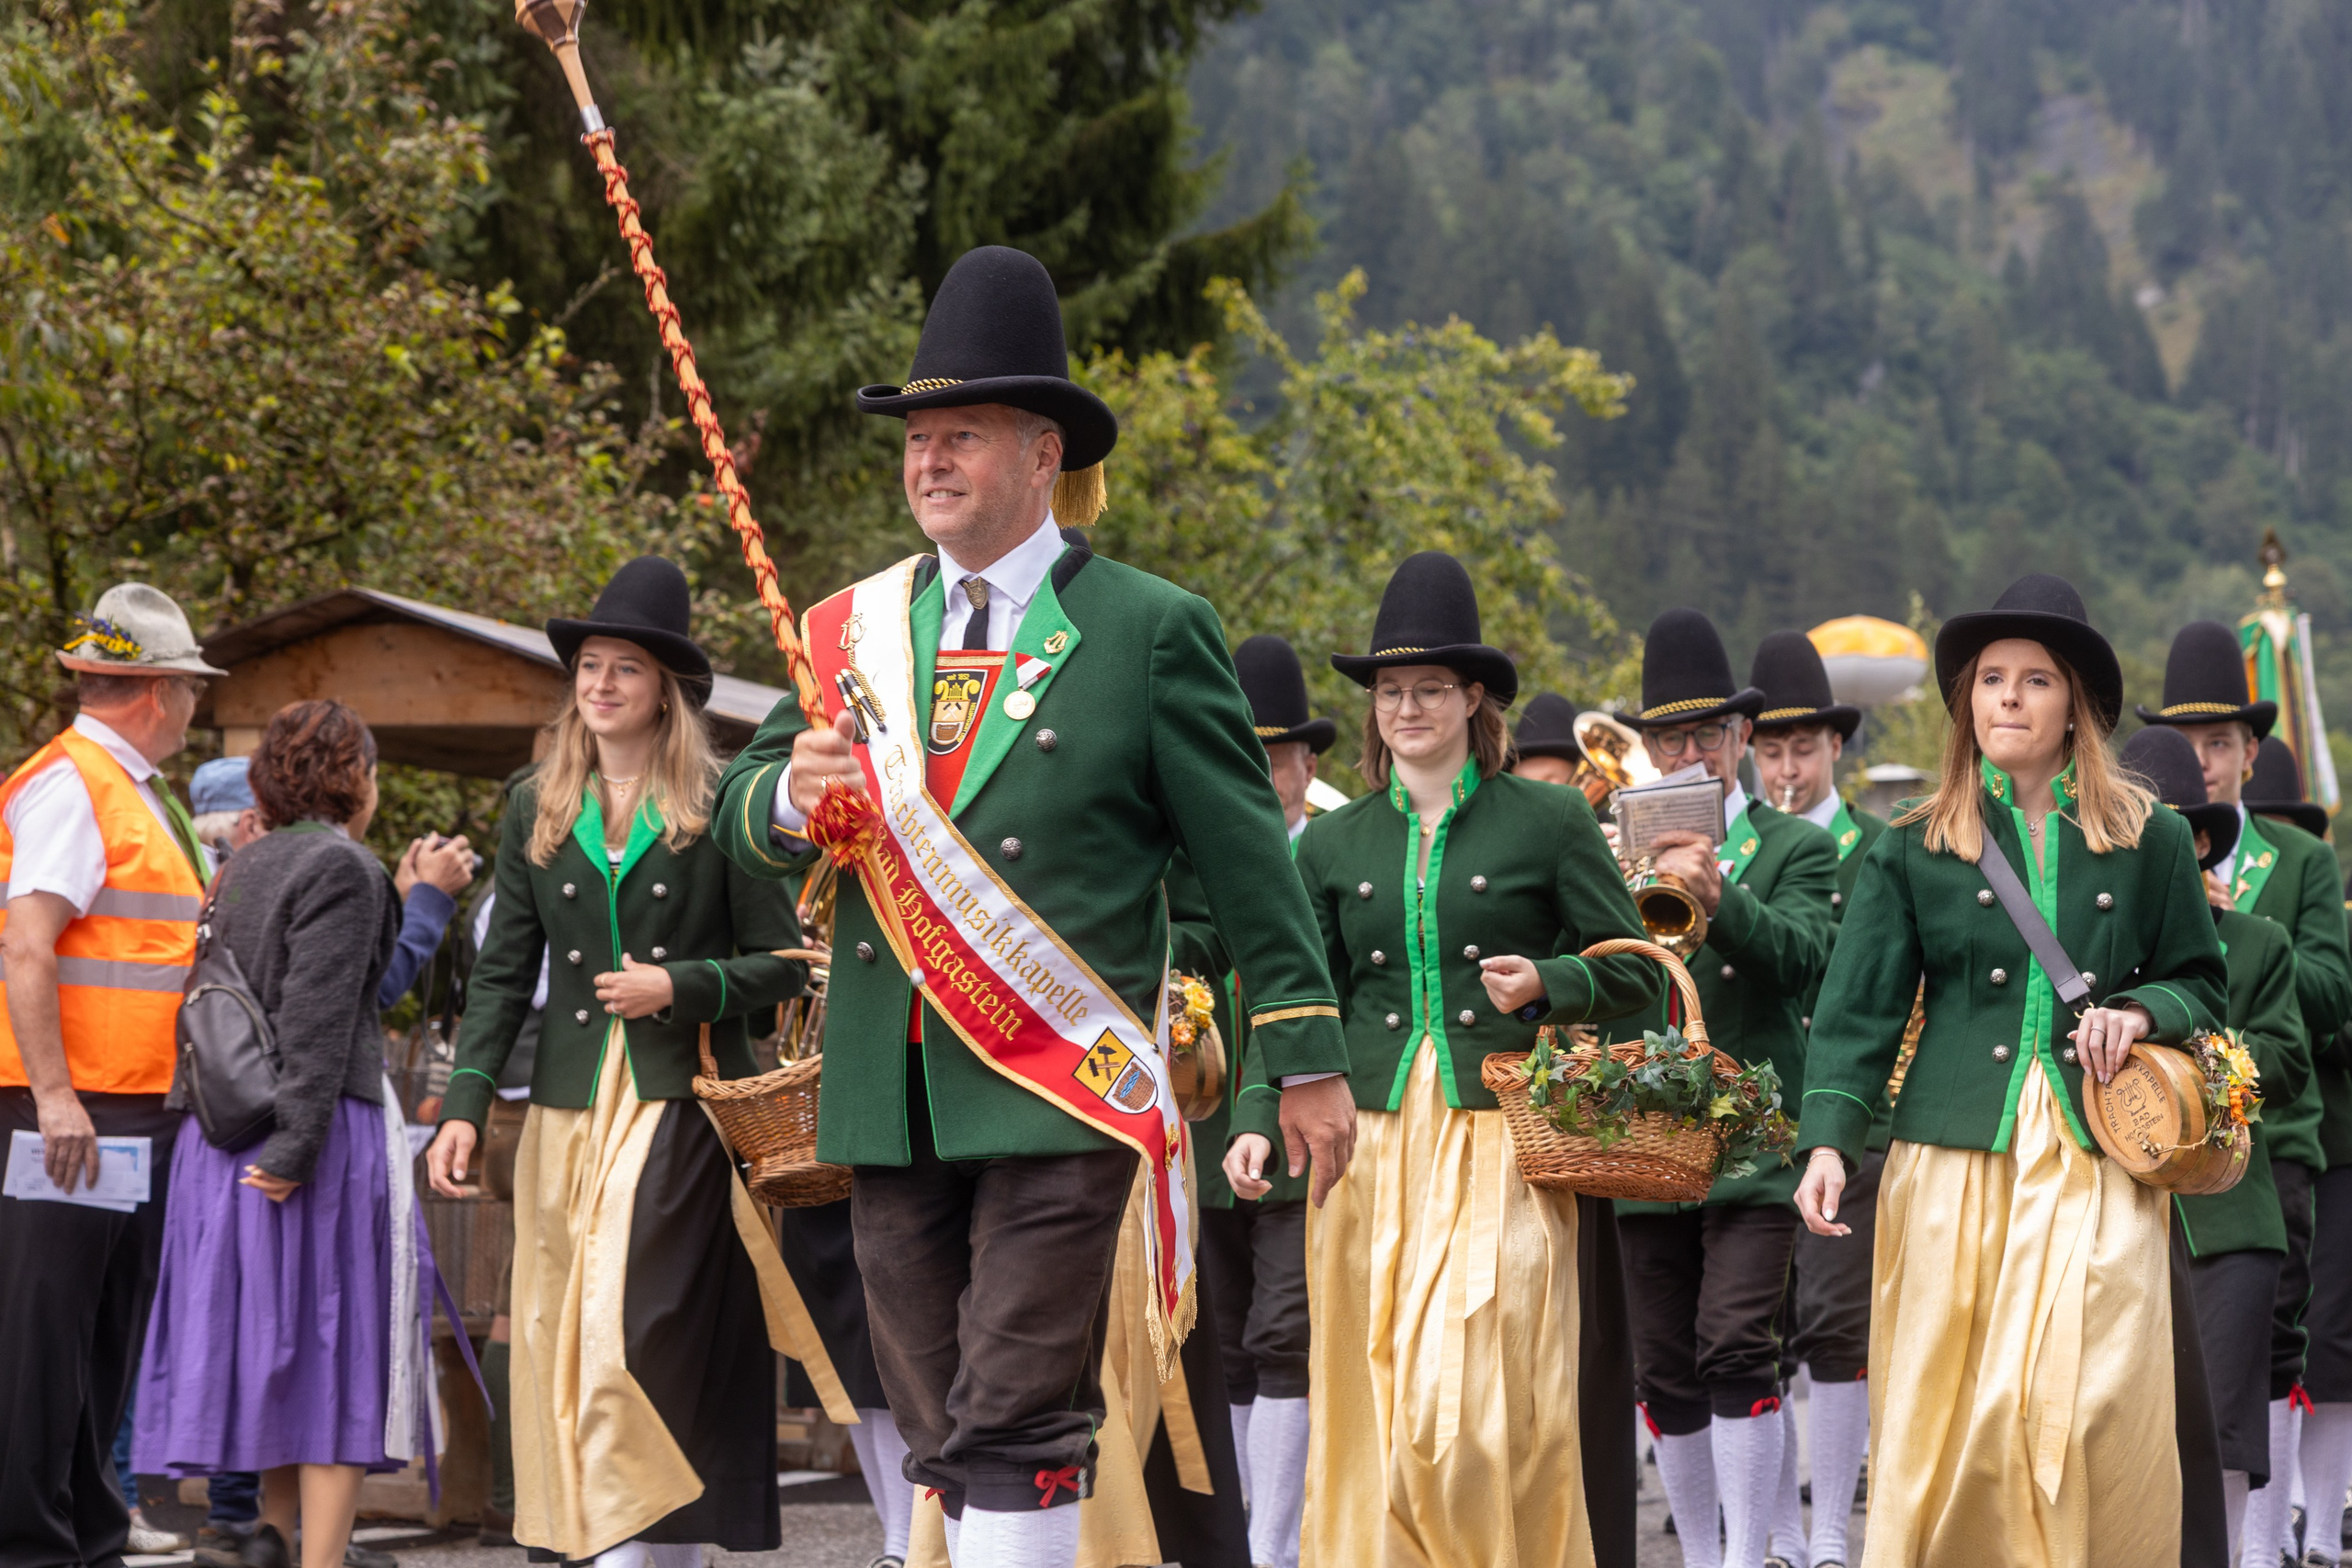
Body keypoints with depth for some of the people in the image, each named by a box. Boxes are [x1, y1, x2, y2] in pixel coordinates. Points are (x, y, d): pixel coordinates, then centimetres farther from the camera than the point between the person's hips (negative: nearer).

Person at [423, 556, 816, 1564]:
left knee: (633, 1339, -14)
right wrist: (464, 1104, 2)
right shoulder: (538, 811, 12)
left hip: (681, 1112, -4)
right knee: (564, 1344, 3)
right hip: (568, 1113, 4)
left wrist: (680, 987, -13)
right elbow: (502, 973, 11)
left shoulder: (722, 808, 0)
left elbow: (781, 964, 2)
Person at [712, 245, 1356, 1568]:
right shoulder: (858, 629, 14)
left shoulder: (1151, 631, 1)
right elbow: (746, 819, 15)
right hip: (892, 1099, 5)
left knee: (1015, 1425, -11)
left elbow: (1248, 855, 2)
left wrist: (1307, 1058, 1)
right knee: (947, 1443, 9)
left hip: (1062, 1096, -5)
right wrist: (792, 797, -9)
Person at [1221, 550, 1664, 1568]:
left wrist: (1547, 982, -12)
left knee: (1475, 1401, -11)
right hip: (1371, 1147, 3)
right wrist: (1257, 1121, -3)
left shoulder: (1549, 823, 5)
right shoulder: (1334, 844, 13)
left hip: (1501, 1147, -3)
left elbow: (1639, 974, 7)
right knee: (1374, 1404, 1)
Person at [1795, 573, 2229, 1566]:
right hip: (1959, 1162, 0)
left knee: (2092, 1405, -7)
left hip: (2099, 1160, 0)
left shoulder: (2149, 841, 9)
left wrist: (2141, 1010, -6)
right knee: (1952, 1411, -3)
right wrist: (1827, 1141, -9)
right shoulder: (1916, 848, 7)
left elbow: (2205, 987, 16)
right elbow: (1859, 1009, 3)